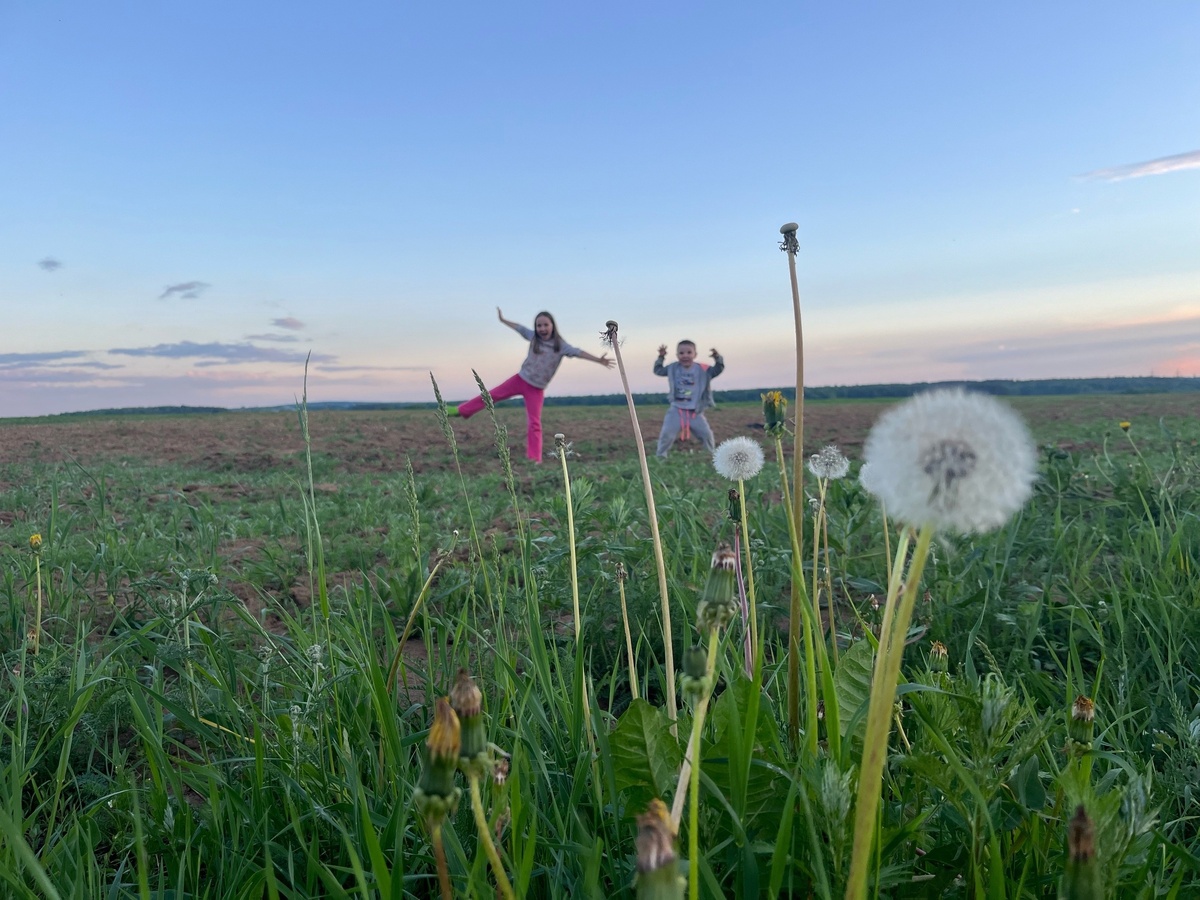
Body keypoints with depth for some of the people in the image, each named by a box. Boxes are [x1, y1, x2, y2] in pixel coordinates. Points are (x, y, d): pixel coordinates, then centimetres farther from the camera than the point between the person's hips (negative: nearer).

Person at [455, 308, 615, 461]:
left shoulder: (560, 345, -13)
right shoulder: (533, 337, -2)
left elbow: (578, 352, -24)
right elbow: (519, 327, 12)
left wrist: (599, 360, -35)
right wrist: (503, 320, 23)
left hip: (536, 389, -3)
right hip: (520, 380, 3)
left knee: (534, 424, -4)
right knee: (491, 395, 7)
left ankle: (535, 460, -4)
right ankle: (462, 411, 23)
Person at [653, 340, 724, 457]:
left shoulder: (702, 369, -3)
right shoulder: (673, 369, 2)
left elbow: (718, 370, -4)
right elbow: (658, 371, 9)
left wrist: (717, 358, -23)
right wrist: (661, 357, -4)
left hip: (695, 411, 0)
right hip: (676, 409, 0)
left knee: (706, 433, 5)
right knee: (667, 433, -8)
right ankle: (660, 456, 5)